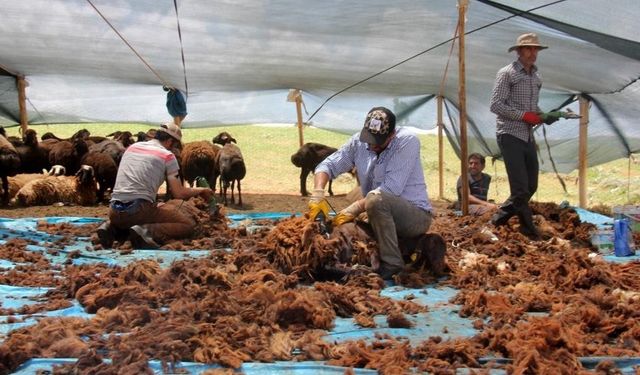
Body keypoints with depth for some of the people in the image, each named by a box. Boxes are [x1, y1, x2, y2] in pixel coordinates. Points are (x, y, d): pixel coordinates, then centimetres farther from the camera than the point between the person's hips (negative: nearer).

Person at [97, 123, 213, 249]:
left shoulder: (132, 147, 19)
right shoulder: (167, 156, 2)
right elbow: (179, 194, 0)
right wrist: (201, 190, 19)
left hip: (115, 211, 7)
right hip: (139, 209, -7)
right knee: (188, 224, 2)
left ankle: (112, 227, 7)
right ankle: (148, 232, -20)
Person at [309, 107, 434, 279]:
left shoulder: (407, 141, -18)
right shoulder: (359, 142, -1)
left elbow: (391, 189, -27)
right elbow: (328, 165, 1)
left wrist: (354, 209, -28)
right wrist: (318, 195, -19)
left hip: (416, 215, -7)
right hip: (383, 215, 7)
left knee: (376, 199, -33)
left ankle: (391, 264, -21)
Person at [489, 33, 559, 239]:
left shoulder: (537, 77, 15)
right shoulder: (507, 73, -7)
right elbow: (496, 105, -13)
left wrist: (544, 116, 2)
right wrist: (524, 116, -17)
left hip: (528, 136, 8)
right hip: (510, 135, -8)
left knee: (531, 186, 10)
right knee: (520, 187, -9)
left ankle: (500, 218, 24)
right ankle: (529, 229, 3)